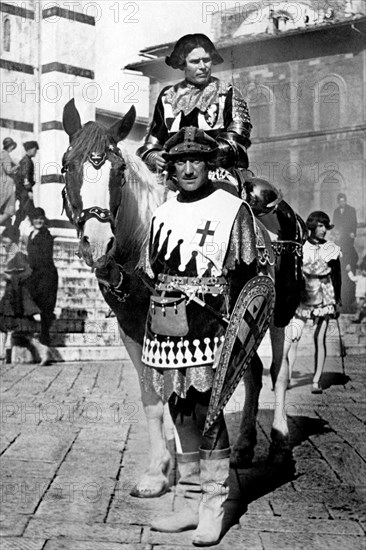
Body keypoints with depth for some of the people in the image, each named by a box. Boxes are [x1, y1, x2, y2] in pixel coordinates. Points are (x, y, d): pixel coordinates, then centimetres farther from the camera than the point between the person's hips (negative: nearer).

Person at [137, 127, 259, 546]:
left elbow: (245, 275, -1)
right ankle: (188, 505, 19)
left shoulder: (232, 209, 0)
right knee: (181, 416, 10)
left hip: (208, 333, -5)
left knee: (208, 417, -4)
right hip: (164, 333, 5)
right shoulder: (162, 213, 15)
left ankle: (212, 510, 6)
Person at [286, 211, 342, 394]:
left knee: (320, 339, -1)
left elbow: (336, 276, 11)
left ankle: (316, 381, 5)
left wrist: (338, 300, 11)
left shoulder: (331, 249, 4)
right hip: (302, 295, -1)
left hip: (324, 297, 1)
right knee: (293, 336, -9)